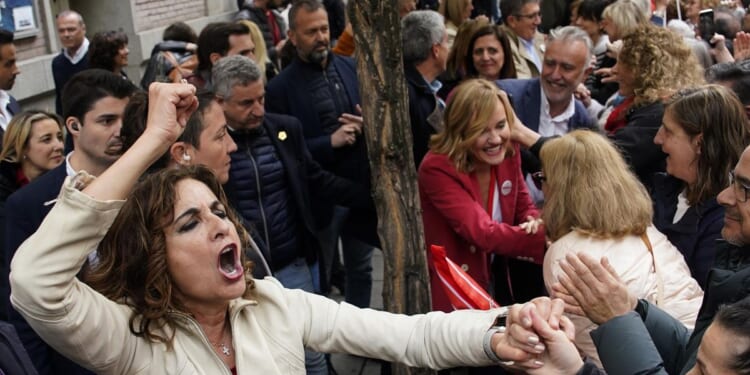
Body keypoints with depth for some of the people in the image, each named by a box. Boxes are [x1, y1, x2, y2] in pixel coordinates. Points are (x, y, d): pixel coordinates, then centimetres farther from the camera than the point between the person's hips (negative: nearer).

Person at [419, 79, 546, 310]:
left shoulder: (508, 153, -4)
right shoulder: (437, 168, -23)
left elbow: (525, 209, 7)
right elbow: (483, 233, -32)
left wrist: (535, 224, -17)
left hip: (496, 285, 6)